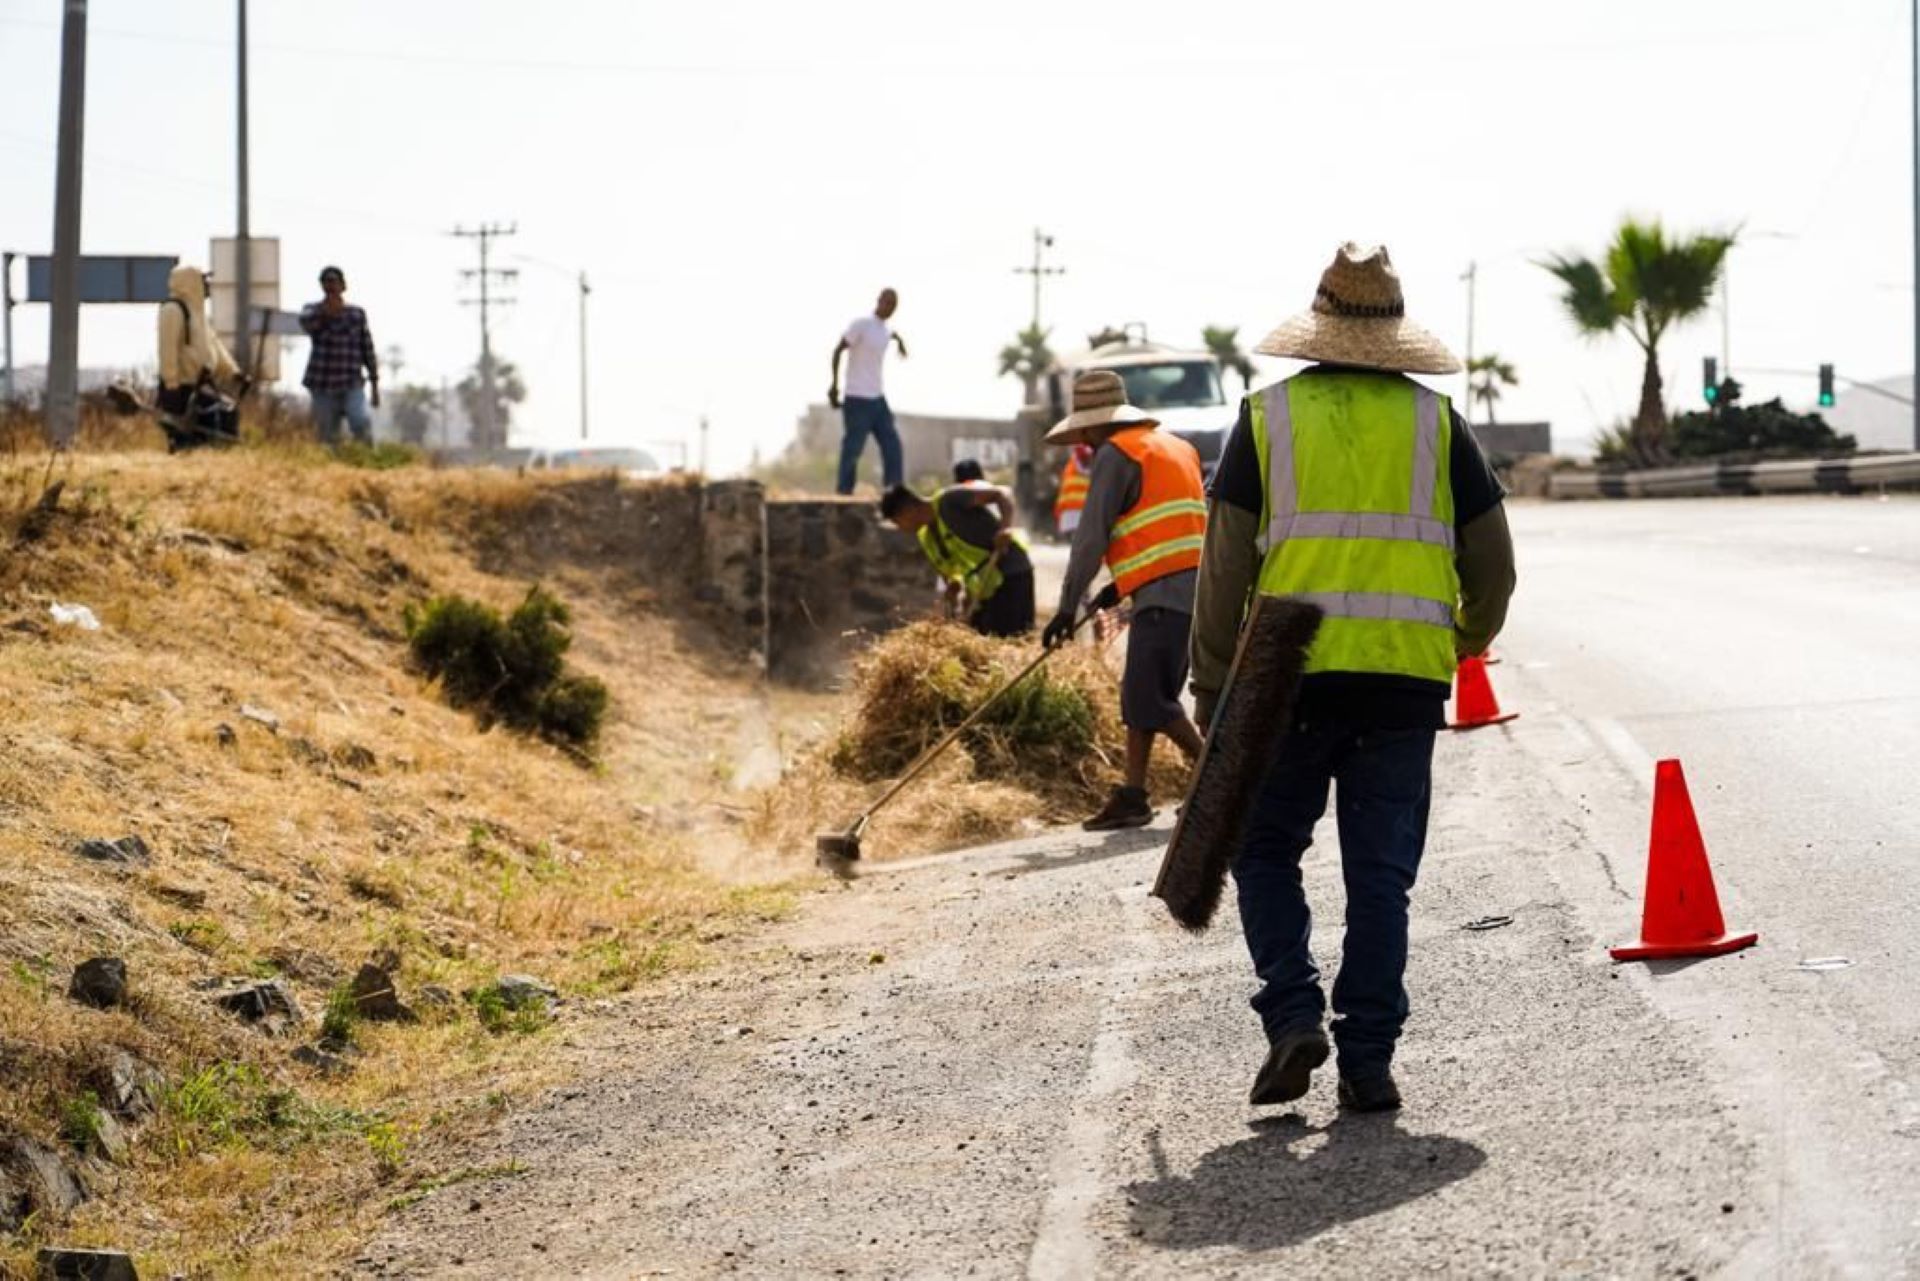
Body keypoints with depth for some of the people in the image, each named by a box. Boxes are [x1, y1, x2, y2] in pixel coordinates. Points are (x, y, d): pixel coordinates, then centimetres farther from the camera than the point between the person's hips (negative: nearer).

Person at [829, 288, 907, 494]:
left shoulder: (885, 329, 11)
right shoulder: (861, 324, -13)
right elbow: (838, 351, -15)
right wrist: (834, 384, -18)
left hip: (878, 398, 8)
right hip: (858, 399, -8)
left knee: (892, 444, 5)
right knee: (853, 448, -5)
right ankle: (844, 492, 2)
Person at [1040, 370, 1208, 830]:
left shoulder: (1116, 454, -5)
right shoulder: (1176, 447, 23)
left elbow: (1091, 537, -8)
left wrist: (1068, 606, -6)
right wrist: (1123, 582, 26)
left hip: (1164, 593, -10)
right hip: (1195, 585, 10)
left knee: (1150, 699, -9)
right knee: (1140, 694, 13)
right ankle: (1133, 795, 13)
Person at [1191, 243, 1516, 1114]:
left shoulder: (1269, 416, 4)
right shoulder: (1435, 422, 7)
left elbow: (1225, 565, 1)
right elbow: (1492, 566, 9)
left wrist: (1211, 685, 8)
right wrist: (1467, 642, 29)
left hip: (1292, 676, -1)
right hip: (1405, 678, 1)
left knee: (1266, 851, 13)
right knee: (1380, 873, 5)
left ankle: (1293, 1016, -4)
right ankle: (1367, 1060, 2)